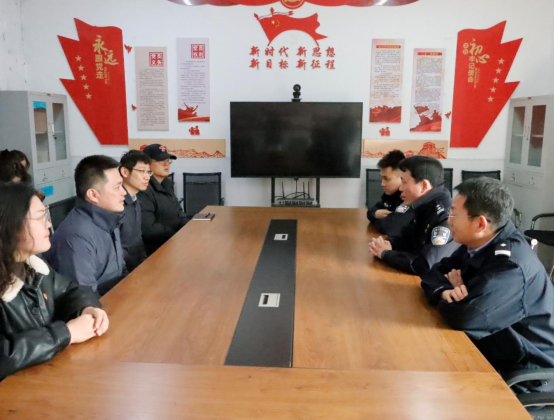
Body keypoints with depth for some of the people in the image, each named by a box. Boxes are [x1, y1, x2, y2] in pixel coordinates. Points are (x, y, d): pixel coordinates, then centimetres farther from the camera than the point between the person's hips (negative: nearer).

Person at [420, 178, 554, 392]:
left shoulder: (511, 265, -29)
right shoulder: (477, 244, -1)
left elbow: (464, 317, -37)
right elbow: (433, 273, 4)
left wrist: (451, 297, -15)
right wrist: (445, 291, -18)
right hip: (493, 351, 7)